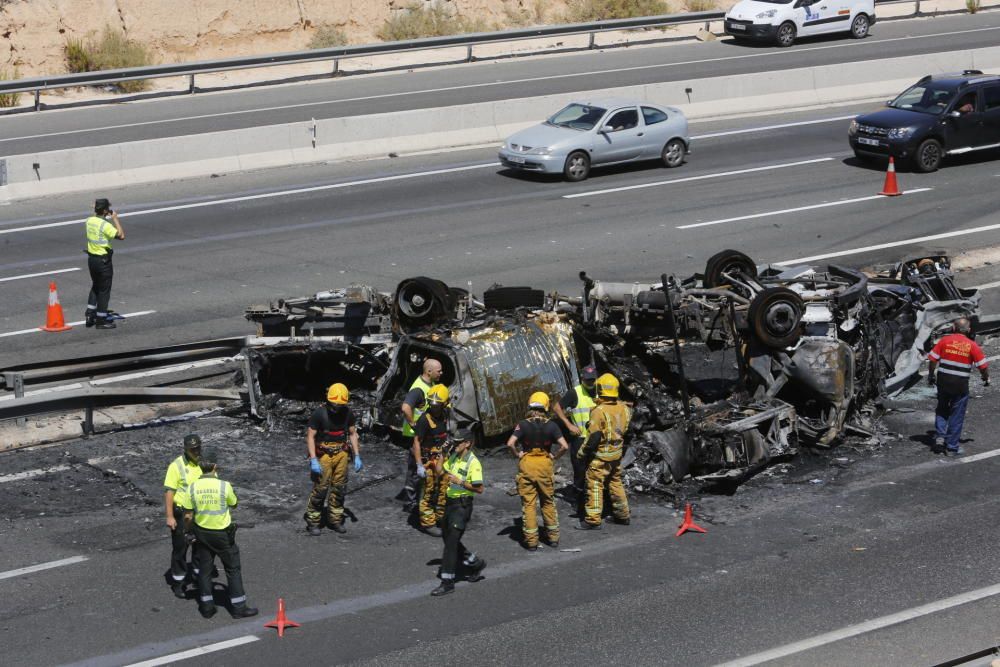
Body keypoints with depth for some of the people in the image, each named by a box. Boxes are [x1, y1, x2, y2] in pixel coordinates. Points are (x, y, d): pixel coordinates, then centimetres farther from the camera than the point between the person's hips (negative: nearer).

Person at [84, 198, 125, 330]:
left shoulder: (89, 221, 1)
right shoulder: (105, 225, -23)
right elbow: (121, 236, -25)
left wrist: (108, 218, 10)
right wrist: (115, 219, -17)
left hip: (91, 258, 8)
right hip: (103, 260, -8)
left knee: (95, 287, 23)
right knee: (104, 290, 4)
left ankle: (89, 316, 23)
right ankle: (101, 320, 9)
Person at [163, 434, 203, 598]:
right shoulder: (177, 466, -14)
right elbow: (169, 492, -14)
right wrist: (169, 516, -19)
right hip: (181, 514, -5)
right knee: (180, 548, 2)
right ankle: (178, 583, 13)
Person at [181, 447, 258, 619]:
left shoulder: (192, 488, -12)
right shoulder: (224, 486, -21)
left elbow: (188, 517, -5)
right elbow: (233, 504, 0)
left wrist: (190, 531, 15)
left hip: (202, 533, 3)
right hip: (223, 534, -3)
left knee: (204, 569, 17)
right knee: (233, 569, 11)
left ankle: (207, 607, 23)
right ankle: (238, 607, 15)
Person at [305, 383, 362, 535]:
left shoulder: (347, 413, -4)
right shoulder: (319, 413, -17)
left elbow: (353, 434, 7)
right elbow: (310, 436, -15)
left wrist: (357, 456, 2)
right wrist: (313, 460, -21)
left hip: (341, 454, 4)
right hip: (324, 454, -4)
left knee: (339, 488, 9)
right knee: (320, 488, -5)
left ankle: (336, 520, 22)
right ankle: (312, 522, 5)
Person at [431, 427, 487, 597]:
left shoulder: (473, 463, -16)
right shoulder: (453, 457, 8)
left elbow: (479, 488, -19)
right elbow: (440, 470, 22)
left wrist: (460, 482, -25)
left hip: (463, 505, -9)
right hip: (450, 502, 9)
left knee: (451, 542, -9)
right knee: (449, 540, 18)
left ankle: (447, 582, -4)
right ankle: (476, 564, 35)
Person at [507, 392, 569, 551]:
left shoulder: (523, 424, -8)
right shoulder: (551, 425, -5)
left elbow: (510, 444, -20)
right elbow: (564, 446, -15)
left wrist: (518, 454, -3)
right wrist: (555, 456, 0)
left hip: (526, 464, -1)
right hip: (545, 464, 1)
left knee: (528, 503, 6)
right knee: (548, 502, 17)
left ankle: (531, 541, 7)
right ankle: (553, 537, 23)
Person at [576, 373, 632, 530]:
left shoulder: (599, 411, -21)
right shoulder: (623, 408, 0)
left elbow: (593, 436, -20)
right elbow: (627, 429, 12)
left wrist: (582, 452, -10)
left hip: (601, 454, -7)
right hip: (617, 453, 7)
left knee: (595, 485, -2)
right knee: (615, 483, 20)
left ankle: (593, 520, -2)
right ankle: (622, 515, 26)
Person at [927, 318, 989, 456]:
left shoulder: (945, 340, -2)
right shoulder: (971, 345, -6)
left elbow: (933, 359, -2)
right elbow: (983, 366, -4)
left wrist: (931, 375, 13)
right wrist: (986, 379, 15)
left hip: (943, 381, 2)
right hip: (960, 383, -2)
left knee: (942, 409, 24)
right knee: (957, 415, 8)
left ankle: (940, 436, 10)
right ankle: (952, 447, 12)